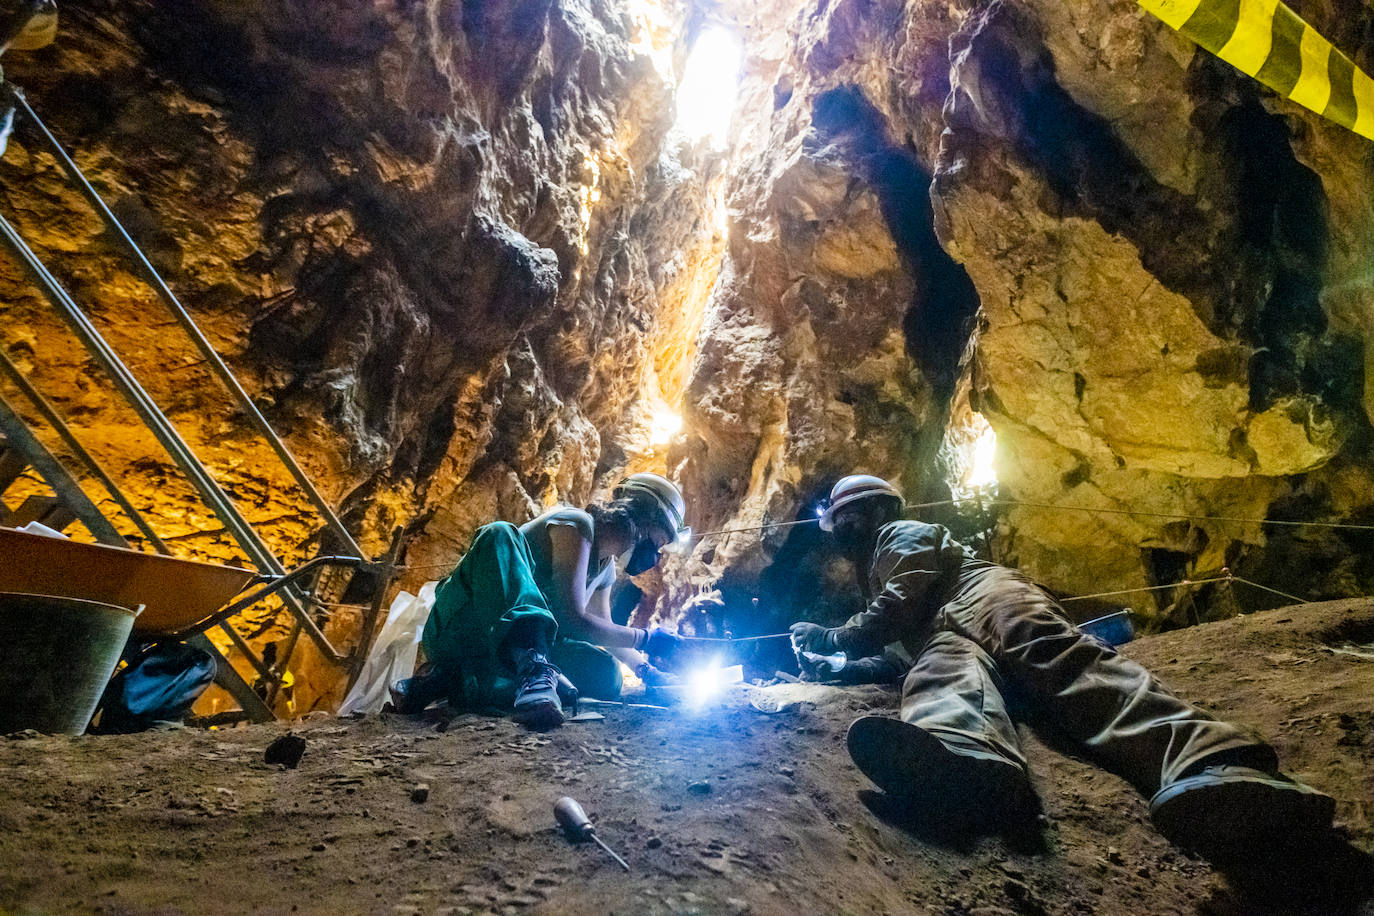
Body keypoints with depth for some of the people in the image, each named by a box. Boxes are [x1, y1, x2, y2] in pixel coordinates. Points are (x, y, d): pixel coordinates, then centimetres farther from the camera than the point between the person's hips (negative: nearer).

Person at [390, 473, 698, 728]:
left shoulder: (606, 571, 15)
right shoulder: (575, 525, -13)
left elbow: (605, 631, 32)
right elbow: (572, 619, -21)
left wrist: (646, 670, 27)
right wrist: (646, 638, -14)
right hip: (459, 629, -8)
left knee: (606, 674, -14)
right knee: (500, 534, -32)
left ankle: (461, 681, -15)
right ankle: (533, 666, -47)